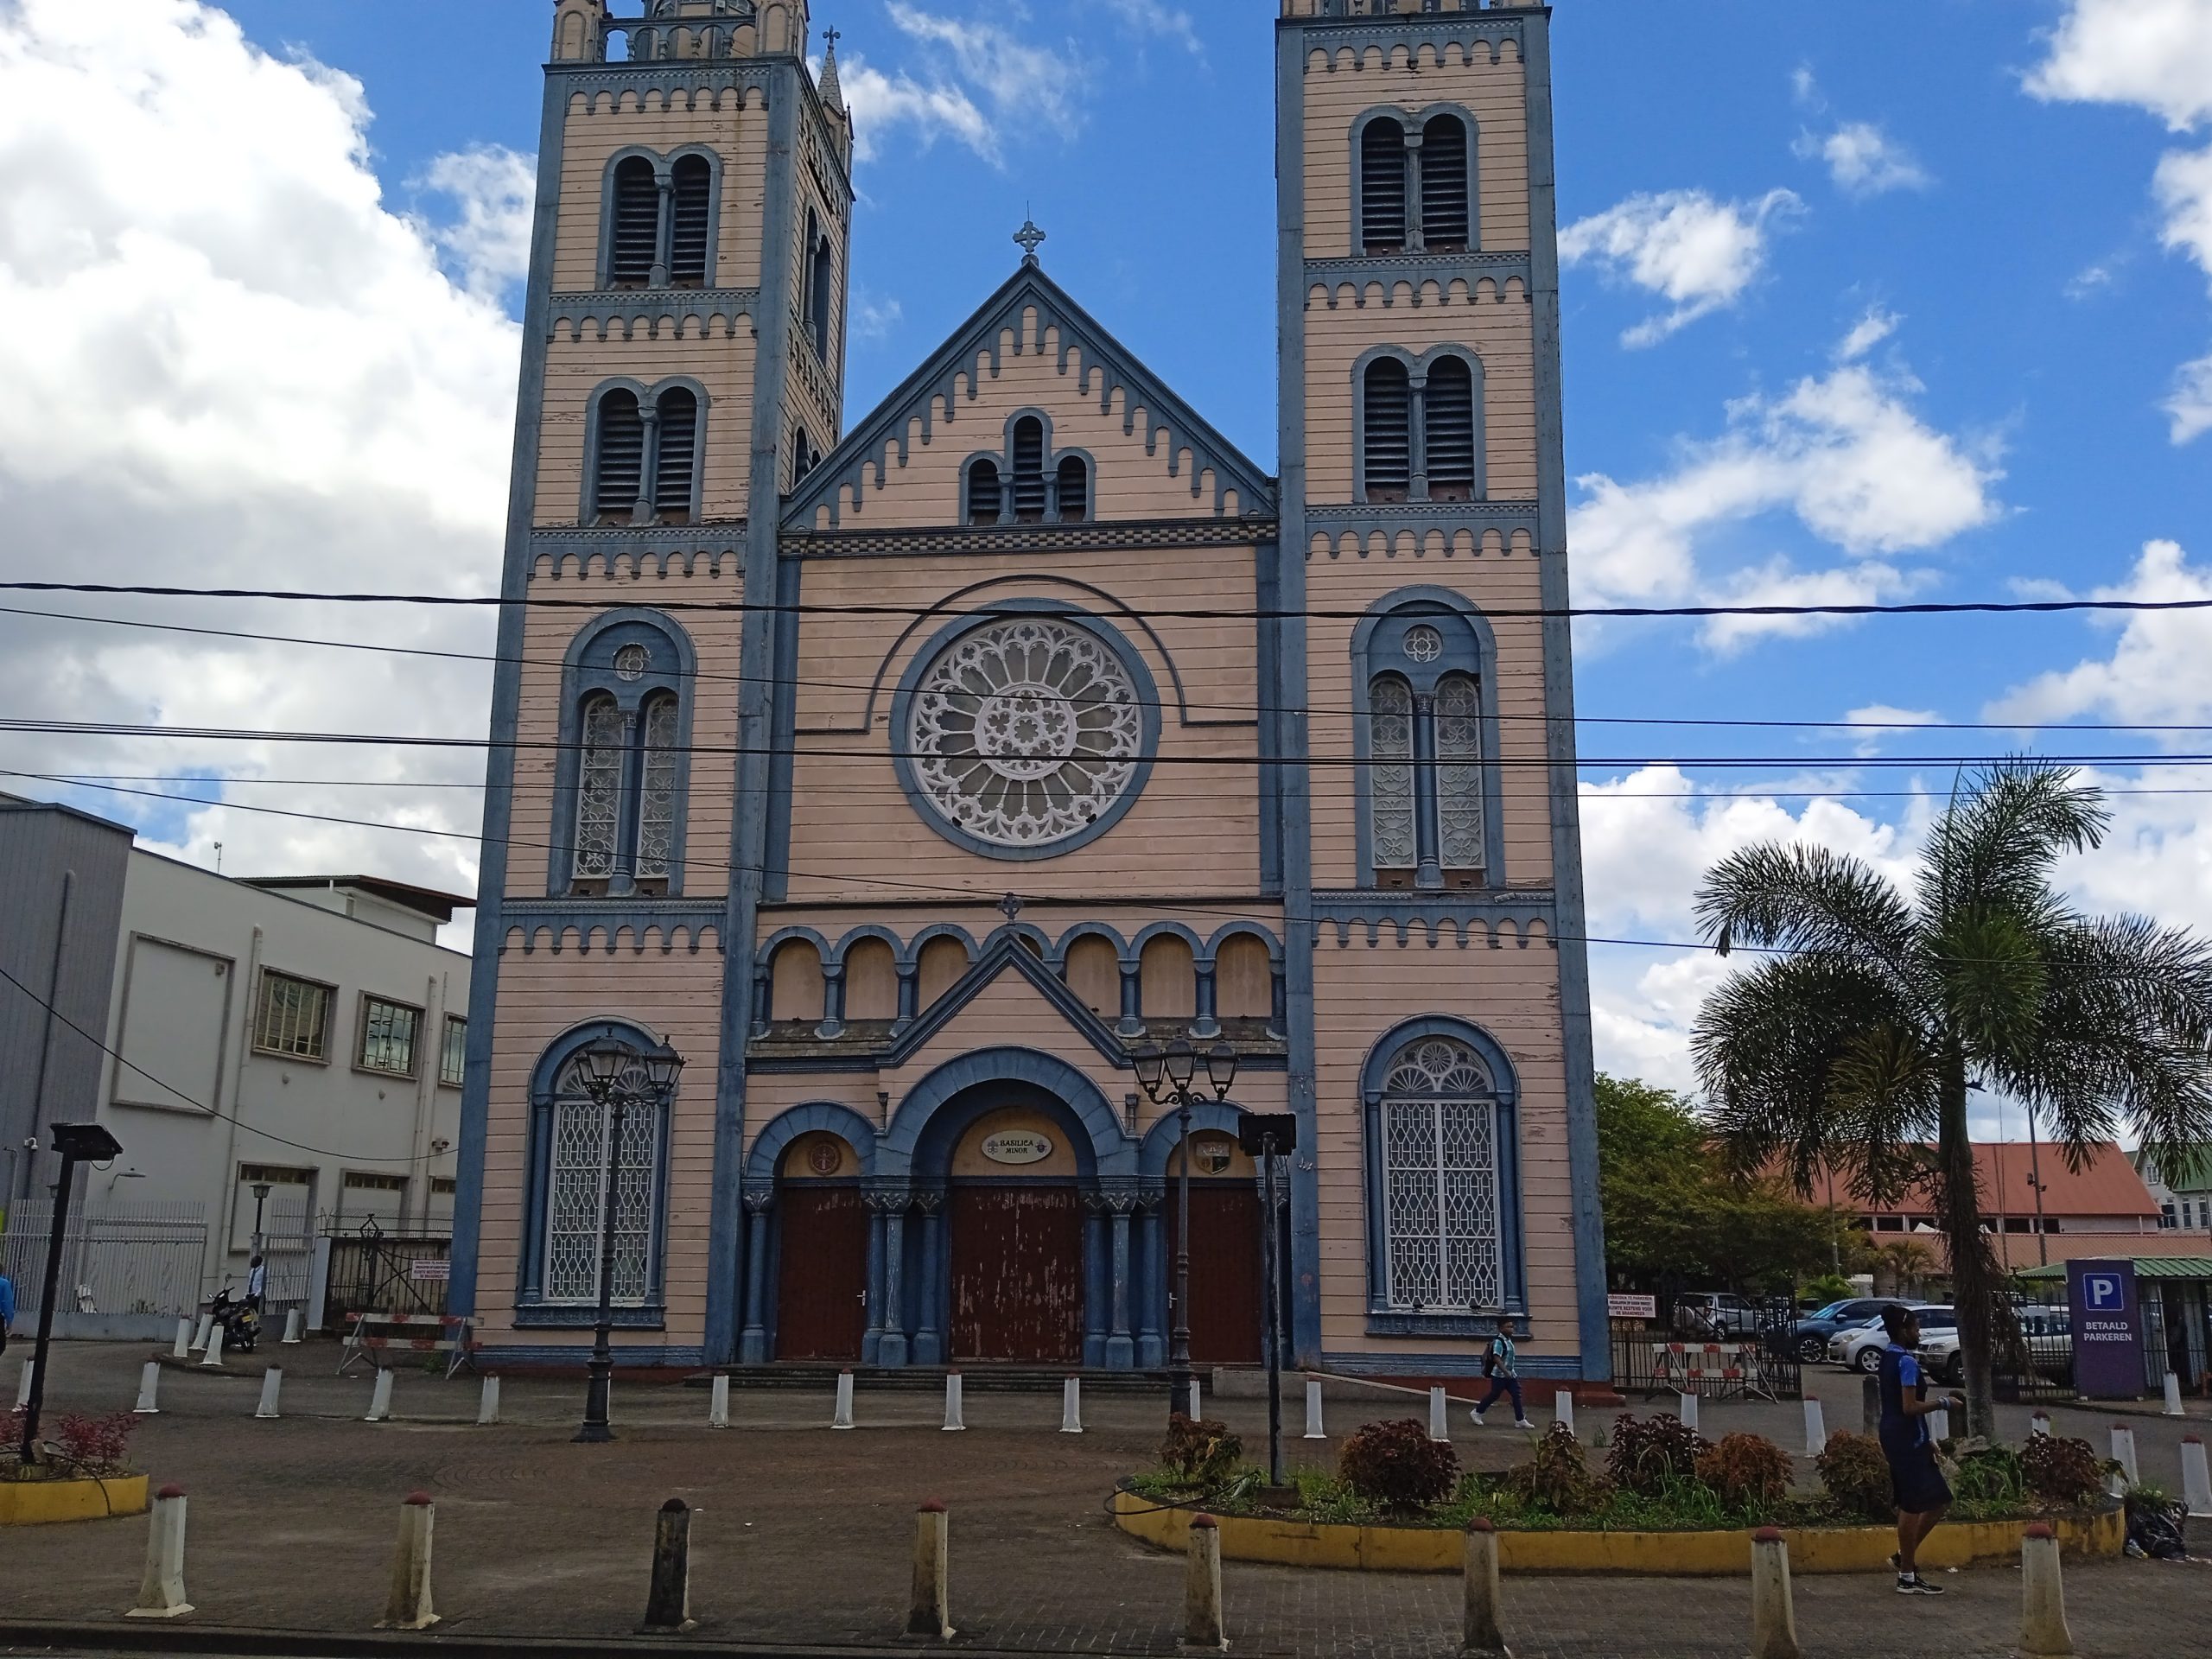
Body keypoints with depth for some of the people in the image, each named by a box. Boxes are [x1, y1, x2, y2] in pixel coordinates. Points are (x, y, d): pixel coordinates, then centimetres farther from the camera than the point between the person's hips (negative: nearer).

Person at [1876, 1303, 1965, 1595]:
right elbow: (1910, 1407, -23)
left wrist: (1925, 1440, 23)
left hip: (1895, 1436, 10)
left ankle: (1905, 1557, 18)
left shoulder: (1888, 1358, 14)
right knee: (1913, 1506, -4)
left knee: (1937, 1498, 15)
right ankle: (1908, 1577, 2)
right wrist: (1944, 1402, -11)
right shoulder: (1907, 1362, -16)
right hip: (1908, 1439, -10)